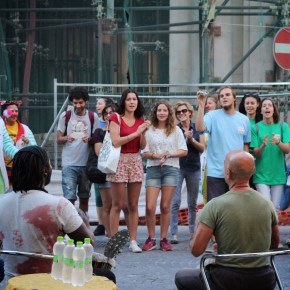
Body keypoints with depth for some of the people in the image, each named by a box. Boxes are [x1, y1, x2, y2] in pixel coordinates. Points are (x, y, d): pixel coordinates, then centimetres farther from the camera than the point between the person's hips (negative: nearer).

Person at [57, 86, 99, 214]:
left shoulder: (93, 117, 5)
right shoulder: (65, 116, 3)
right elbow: (59, 139, 5)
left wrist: (89, 139, -16)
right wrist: (67, 138, -18)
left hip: (86, 164, 2)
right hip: (69, 164, -2)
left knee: (84, 198, 10)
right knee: (70, 198, -10)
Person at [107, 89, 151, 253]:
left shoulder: (140, 121, 13)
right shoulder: (116, 118, -1)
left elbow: (143, 146, 9)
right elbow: (115, 142, -12)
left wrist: (144, 133, -8)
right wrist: (136, 133, -13)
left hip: (136, 162, 4)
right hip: (119, 161, -4)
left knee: (133, 205, 5)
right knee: (118, 204, -4)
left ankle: (133, 240, 8)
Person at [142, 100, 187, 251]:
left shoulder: (176, 130, 9)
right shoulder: (149, 131, 7)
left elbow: (184, 151, 5)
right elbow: (144, 152, 5)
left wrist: (169, 155, -10)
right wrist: (156, 155, -14)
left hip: (171, 169, 0)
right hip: (153, 169, 0)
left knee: (165, 206, 1)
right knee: (150, 207, -8)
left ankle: (164, 239, 10)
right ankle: (151, 238, 5)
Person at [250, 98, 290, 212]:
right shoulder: (256, 128, -1)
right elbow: (255, 153, -4)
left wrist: (278, 142, -26)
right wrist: (263, 145, -25)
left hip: (278, 174, 1)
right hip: (261, 175, -1)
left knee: (275, 208, 5)